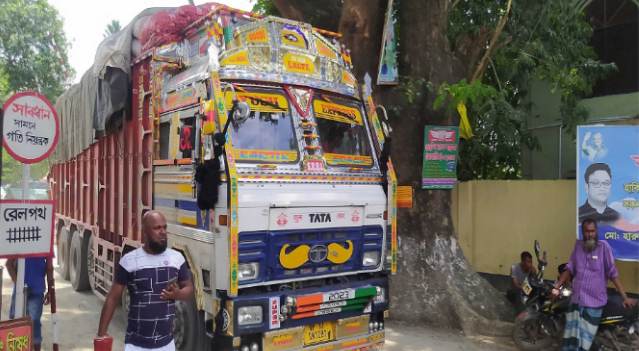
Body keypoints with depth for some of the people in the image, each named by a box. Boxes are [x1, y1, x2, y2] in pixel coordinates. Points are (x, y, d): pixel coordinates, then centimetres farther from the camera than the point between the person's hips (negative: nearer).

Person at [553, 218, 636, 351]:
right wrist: (556, 286, 5)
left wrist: (625, 297, -8)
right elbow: (569, 269, 12)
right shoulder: (578, 245, 7)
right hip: (576, 300, 4)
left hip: (594, 302, -4)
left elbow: (613, 274, -6)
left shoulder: (603, 246, -7)